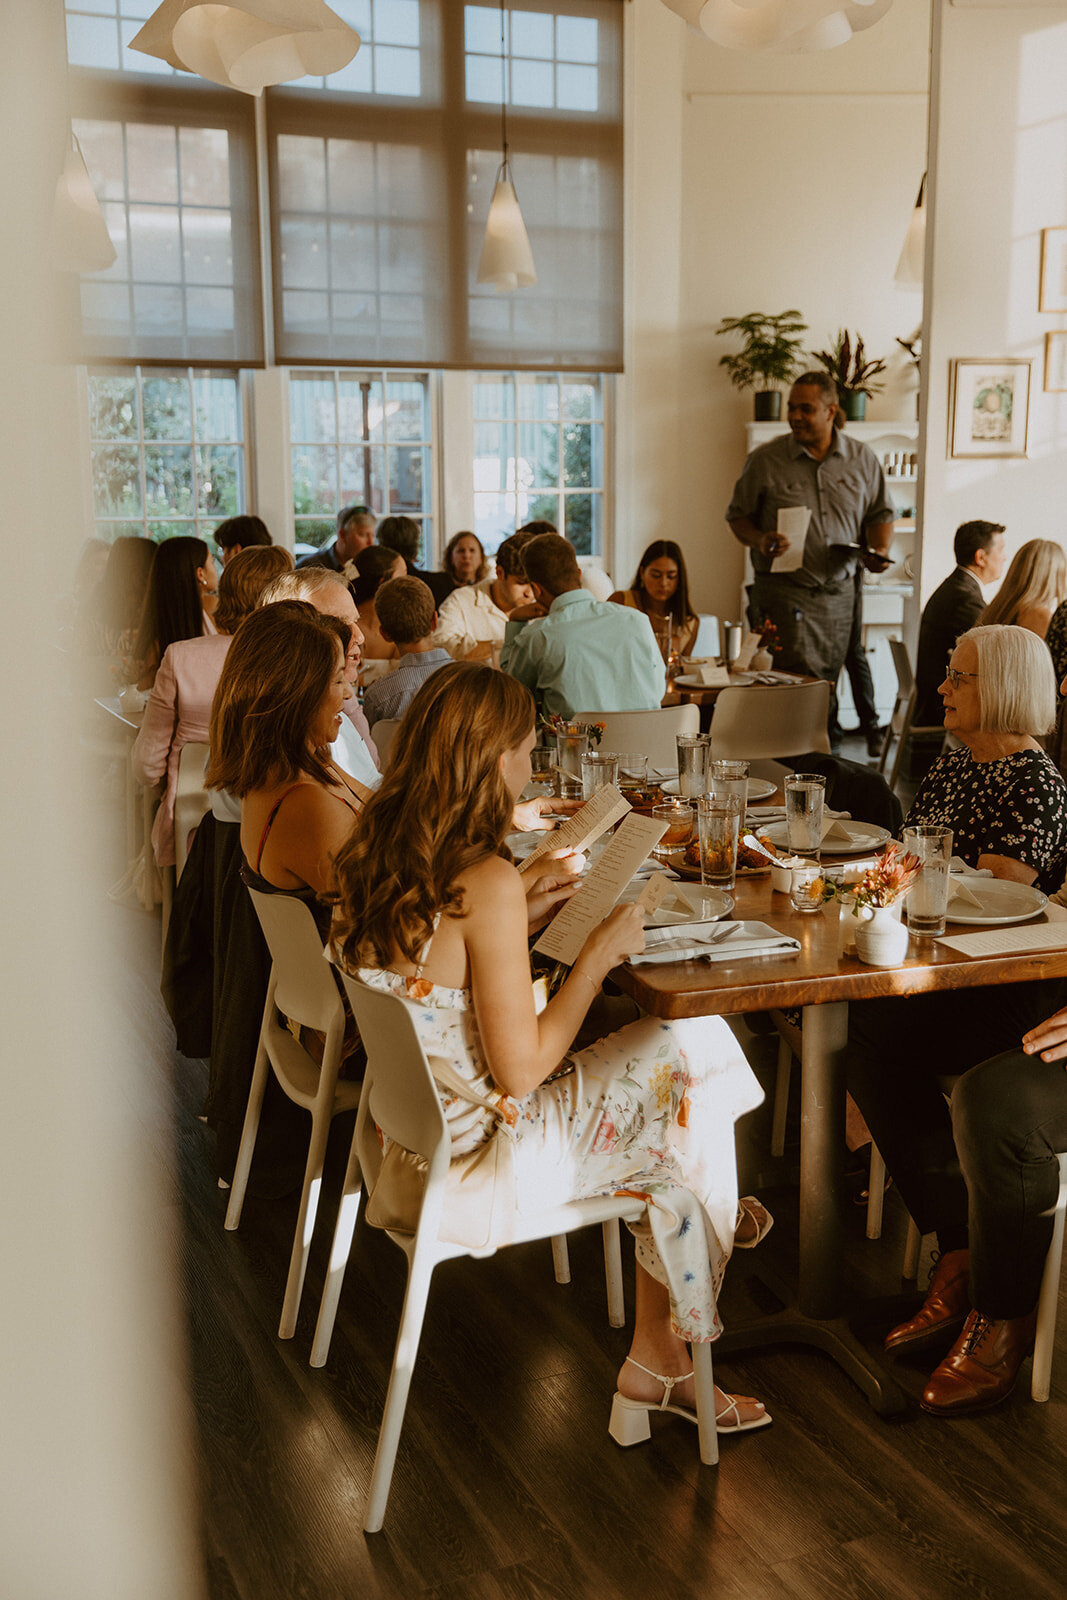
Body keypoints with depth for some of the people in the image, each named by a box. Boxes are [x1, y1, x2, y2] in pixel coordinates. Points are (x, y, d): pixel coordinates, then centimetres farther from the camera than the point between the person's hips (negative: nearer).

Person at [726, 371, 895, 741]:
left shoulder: (862, 460, 8)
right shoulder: (765, 460, 1)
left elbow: (880, 513, 17)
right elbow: (738, 516, 8)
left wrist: (879, 550, -2)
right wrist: (759, 540, -13)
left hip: (839, 591, 3)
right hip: (783, 589, -3)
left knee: (828, 680, 7)